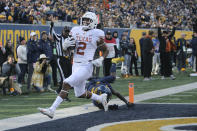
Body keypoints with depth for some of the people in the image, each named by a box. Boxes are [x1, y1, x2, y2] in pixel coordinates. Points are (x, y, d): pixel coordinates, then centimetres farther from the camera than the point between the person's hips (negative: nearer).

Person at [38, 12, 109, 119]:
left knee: (66, 84, -21)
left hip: (86, 67, -7)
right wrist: (66, 45, -9)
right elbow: (67, 49, 14)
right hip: (75, 65, 7)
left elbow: (105, 50, 9)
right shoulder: (76, 31, 8)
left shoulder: (96, 34, -4)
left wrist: (101, 59, -10)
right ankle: (101, 98, 41)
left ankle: (52, 110, -23)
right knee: (80, 94, 16)